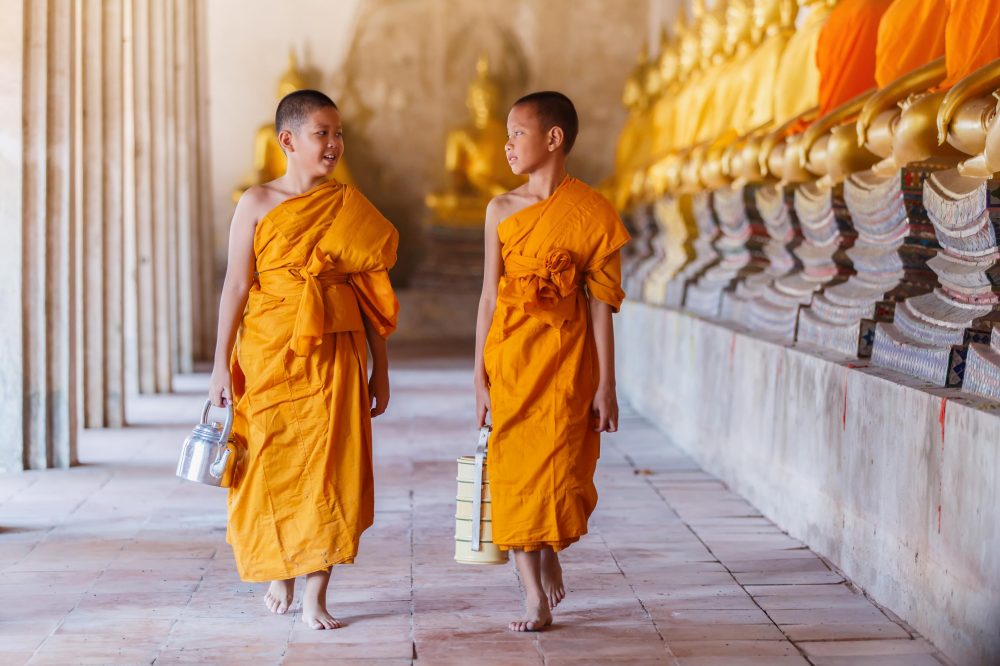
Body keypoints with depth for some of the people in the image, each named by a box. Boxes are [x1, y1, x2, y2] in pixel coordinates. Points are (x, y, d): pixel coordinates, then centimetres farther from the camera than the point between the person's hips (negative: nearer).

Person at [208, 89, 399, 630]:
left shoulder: (350, 207, 6)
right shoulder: (257, 204, 0)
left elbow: (372, 293, 8)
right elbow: (235, 286, -1)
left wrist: (380, 369, 7)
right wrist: (222, 365, -4)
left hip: (333, 356, 1)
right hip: (269, 354, -1)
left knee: (328, 467, -5)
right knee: (271, 468, 6)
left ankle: (315, 595, -1)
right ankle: (280, 576, 29)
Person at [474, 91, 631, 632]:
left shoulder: (591, 212, -4)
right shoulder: (502, 210, 4)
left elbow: (601, 303, -3)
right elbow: (490, 295, 5)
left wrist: (606, 385, -4)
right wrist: (480, 375, 1)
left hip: (566, 361, -2)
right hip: (509, 357, 2)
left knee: (559, 469, -3)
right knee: (513, 471, 0)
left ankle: (550, 557, 28)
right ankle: (535, 597, 10)